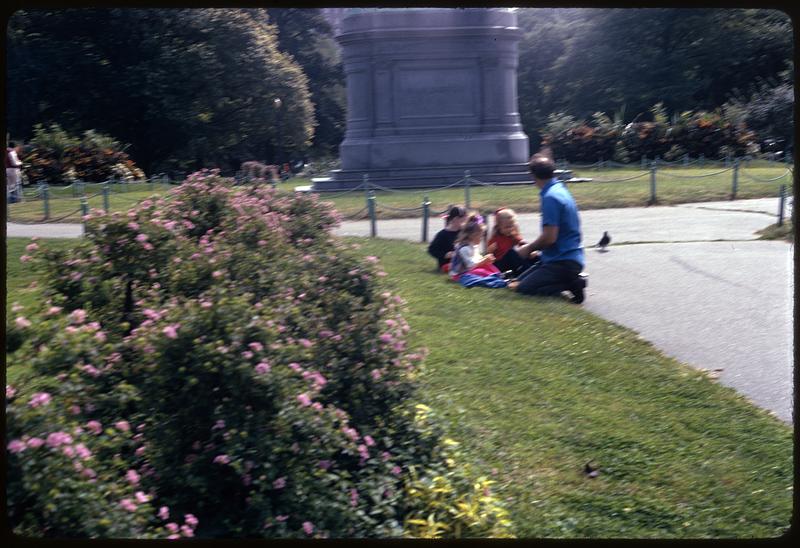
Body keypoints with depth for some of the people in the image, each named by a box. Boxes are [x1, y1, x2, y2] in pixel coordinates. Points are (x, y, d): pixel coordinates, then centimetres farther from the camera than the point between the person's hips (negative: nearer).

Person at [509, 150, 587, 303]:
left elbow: (549, 237, -23)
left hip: (563, 262, -10)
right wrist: (539, 250, 22)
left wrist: (529, 248, -6)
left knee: (524, 288, -14)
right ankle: (570, 280, 5)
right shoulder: (560, 190, 12)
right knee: (518, 282, 13)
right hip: (568, 257, 10)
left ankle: (571, 284, -11)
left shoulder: (550, 197, -20)